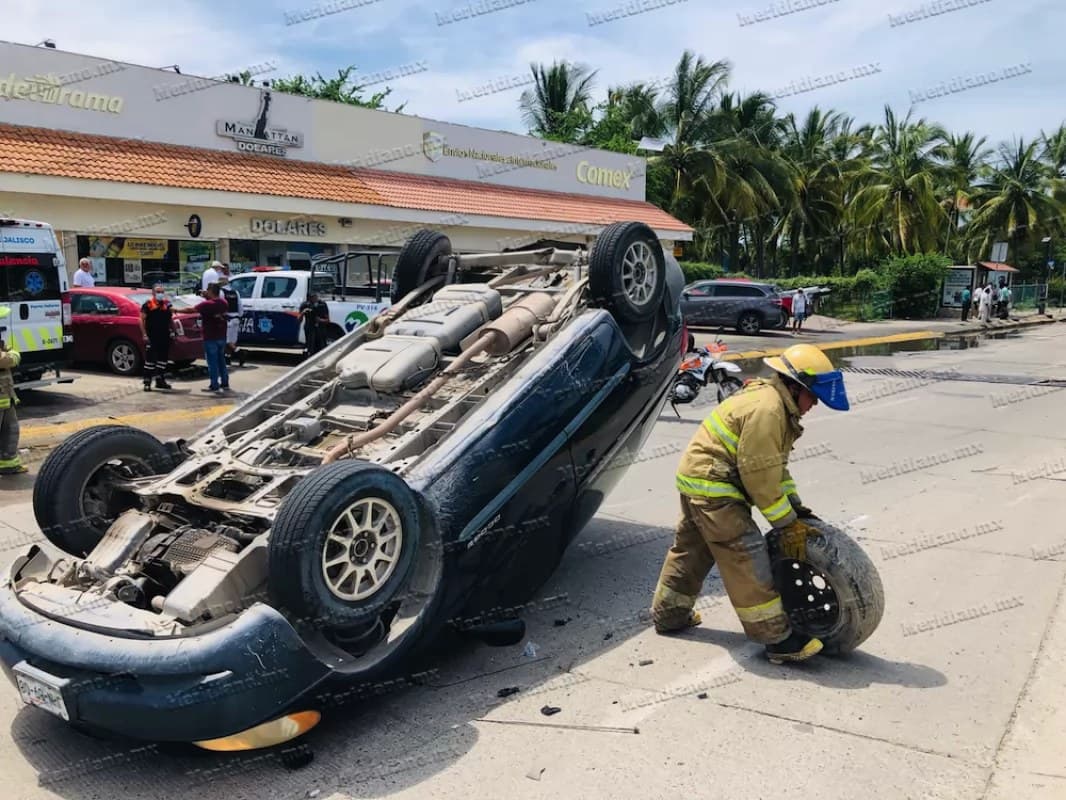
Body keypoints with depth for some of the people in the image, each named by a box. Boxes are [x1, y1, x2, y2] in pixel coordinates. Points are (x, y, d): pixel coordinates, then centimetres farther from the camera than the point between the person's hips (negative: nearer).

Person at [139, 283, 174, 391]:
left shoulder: (167, 304, 11)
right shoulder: (148, 304, -4)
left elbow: (171, 319, 20)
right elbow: (142, 320, -6)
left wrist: (172, 331, 10)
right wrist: (144, 335, -13)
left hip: (164, 336, 6)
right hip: (152, 337, -6)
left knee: (163, 358, 12)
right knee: (150, 359, -5)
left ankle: (160, 380, 23)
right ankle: (147, 382, -2)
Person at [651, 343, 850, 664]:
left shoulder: (774, 402, 12)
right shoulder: (767, 410, -22)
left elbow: (775, 463, 17)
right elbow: (760, 476, -22)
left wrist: (797, 507, 11)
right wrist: (787, 525, -15)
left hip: (697, 478, 12)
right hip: (713, 487, -12)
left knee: (691, 550, 22)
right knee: (748, 560, -9)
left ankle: (668, 615, 36)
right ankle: (778, 639, -3)